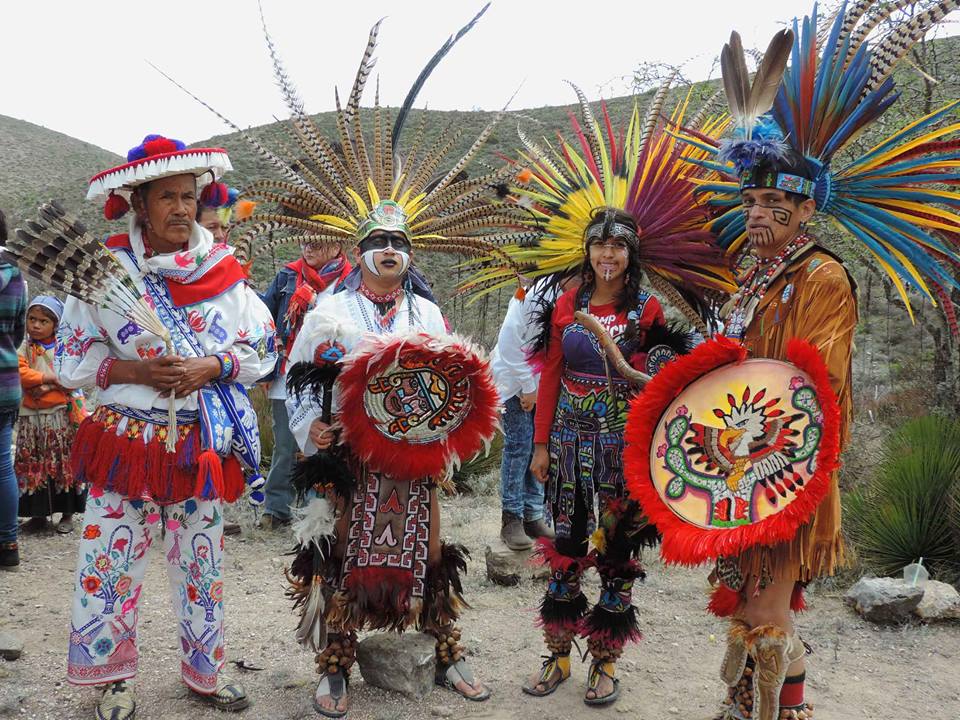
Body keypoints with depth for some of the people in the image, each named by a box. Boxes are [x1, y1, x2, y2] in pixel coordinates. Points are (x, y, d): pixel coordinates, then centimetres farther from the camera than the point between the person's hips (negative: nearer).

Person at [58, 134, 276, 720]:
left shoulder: (225, 271, 1)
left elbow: (264, 351, 3)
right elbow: (72, 358, -1)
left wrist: (211, 368, -14)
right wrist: (134, 370, -17)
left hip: (204, 444, 2)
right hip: (127, 441, -1)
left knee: (203, 560, 12)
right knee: (113, 559, 4)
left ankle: (206, 670, 31)